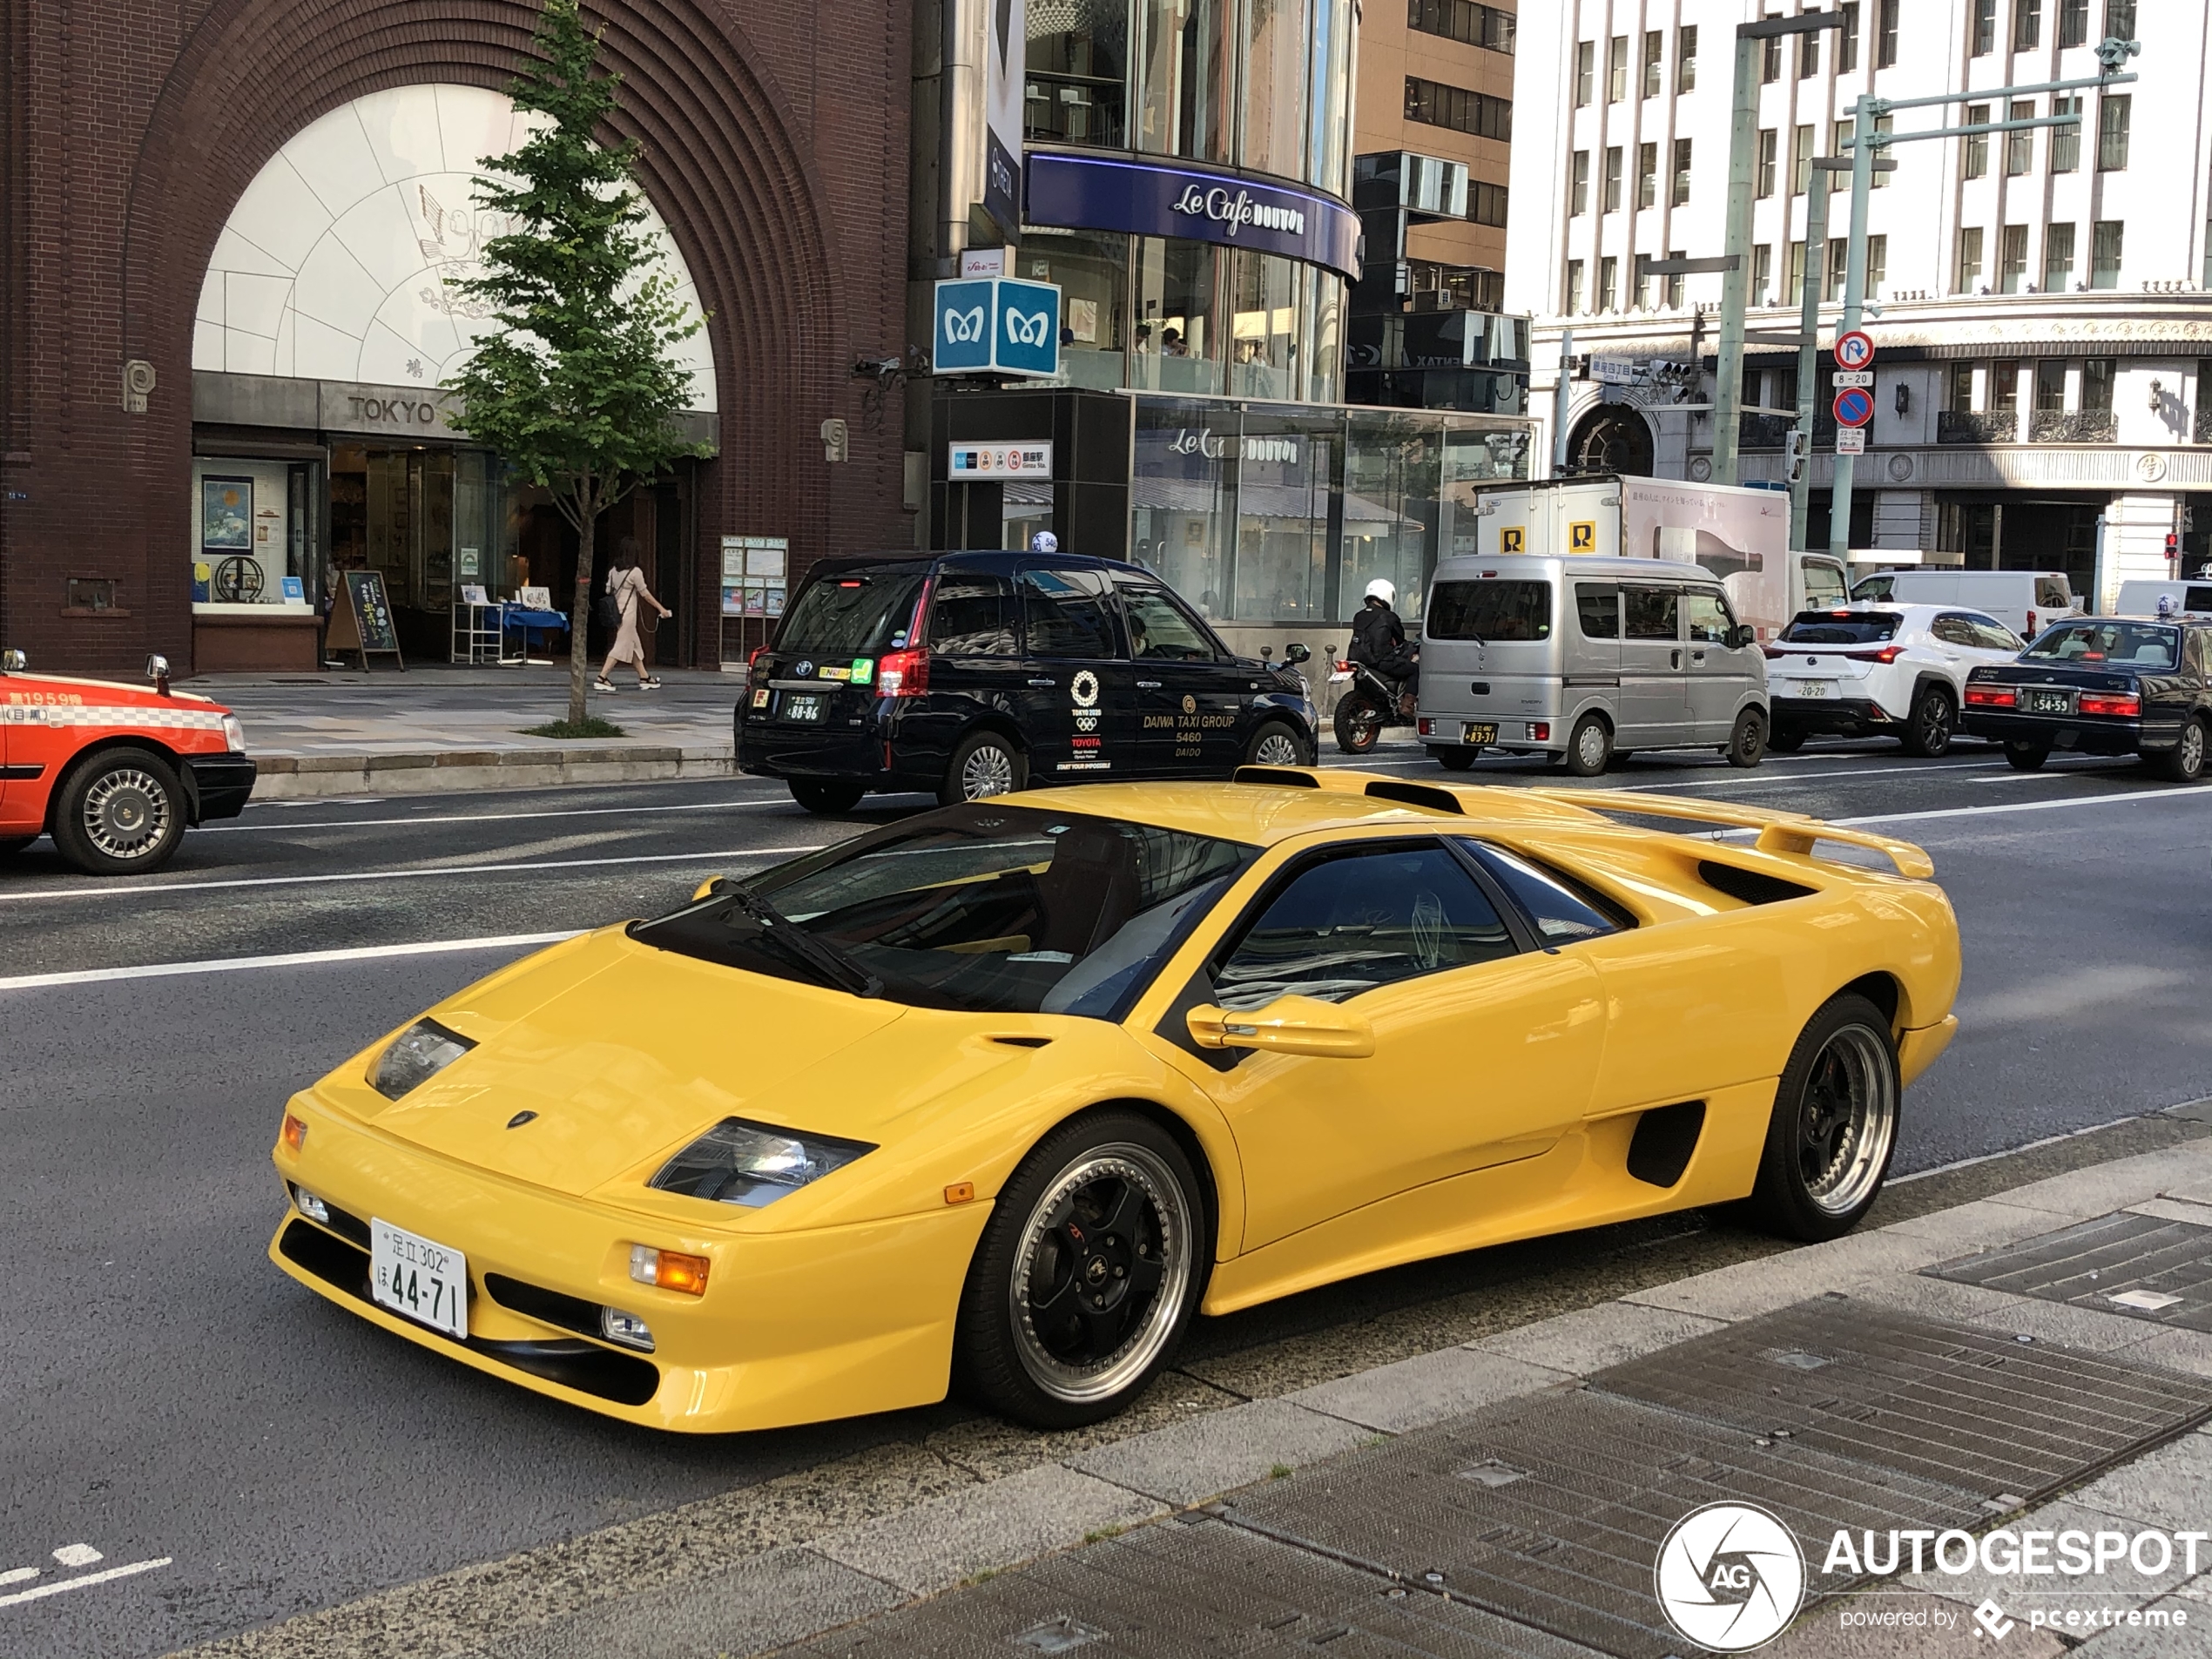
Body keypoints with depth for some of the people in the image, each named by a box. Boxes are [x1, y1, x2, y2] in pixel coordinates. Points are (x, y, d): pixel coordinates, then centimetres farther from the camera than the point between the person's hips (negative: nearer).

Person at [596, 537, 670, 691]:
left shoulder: (613, 571, 7)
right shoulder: (635, 572, -12)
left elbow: (608, 591, 8)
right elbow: (645, 594, -7)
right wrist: (661, 608, 0)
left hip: (617, 613, 8)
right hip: (628, 614, -8)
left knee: (635, 645, 14)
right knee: (621, 646, -5)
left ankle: (644, 678, 19)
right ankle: (602, 678, -10)